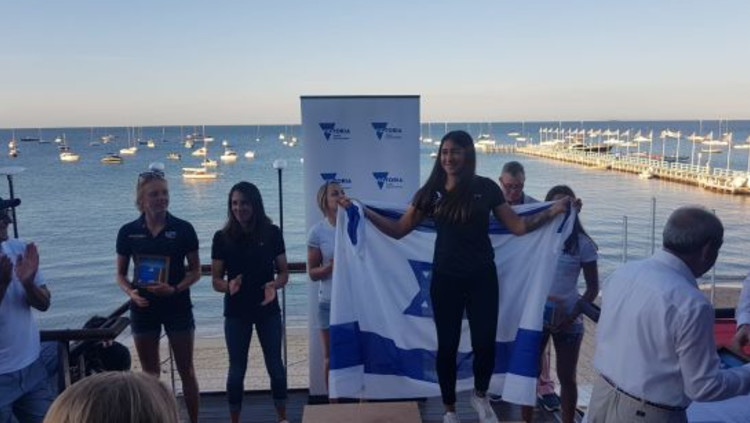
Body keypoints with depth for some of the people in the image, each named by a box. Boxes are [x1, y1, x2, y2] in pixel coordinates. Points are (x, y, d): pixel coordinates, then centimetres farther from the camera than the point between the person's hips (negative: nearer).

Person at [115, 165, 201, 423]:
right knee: (149, 374, 14)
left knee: (186, 371, 7)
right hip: (143, 308, 2)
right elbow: (121, 274, 6)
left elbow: (196, 271, -1)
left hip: (178, 307, -1)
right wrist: (130, 292, -14)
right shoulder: (128, 232, -2)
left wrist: (174, 289, -18)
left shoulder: (183, 229, -7)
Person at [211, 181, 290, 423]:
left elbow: (284, 272, 0)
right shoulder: (222, 237, -5)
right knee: (237, 369, 9)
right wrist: (228, 286, -24)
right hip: (236, 312, 0)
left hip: (268, 311, 1)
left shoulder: (272, 233, -5)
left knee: (275, 366, 10)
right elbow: (216, 280, -2)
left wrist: (274, 285, -21)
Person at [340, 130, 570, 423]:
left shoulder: (486, 188, -3)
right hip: (445, 279, 1)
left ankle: (480, 396, 32)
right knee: (447, 345, 8)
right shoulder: (431, 192, 0)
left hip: (482, 277, 0)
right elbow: (398, 230, 2)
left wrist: (553, 211, -11)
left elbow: (518, 227, 0)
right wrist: (363, 211, -5)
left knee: (485, 342, 0)